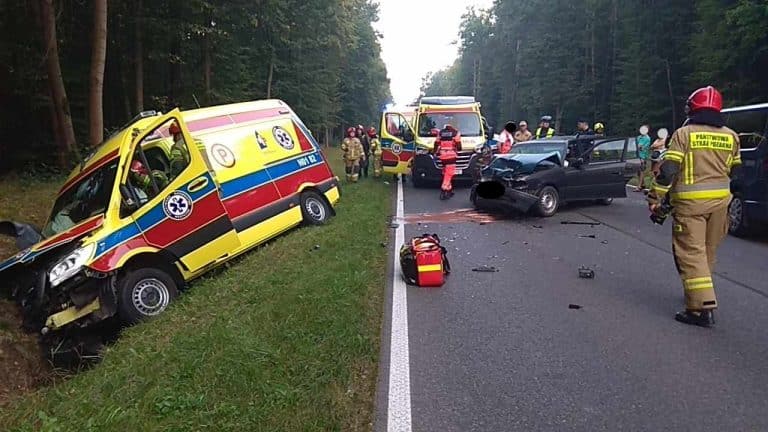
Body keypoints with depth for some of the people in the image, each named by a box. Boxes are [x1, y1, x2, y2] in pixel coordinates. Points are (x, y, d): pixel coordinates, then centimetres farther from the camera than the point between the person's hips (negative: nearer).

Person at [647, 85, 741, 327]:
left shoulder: (684, 133, -7)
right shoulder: (731, 137, 8)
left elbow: (668, 169, -13)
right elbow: (734, 170, 17)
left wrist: (656, 198, -9)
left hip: (690, 201, -6)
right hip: (720, 200, 6)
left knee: (691, 252, -5)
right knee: (708, 251, 19)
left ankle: (702, 307, -11)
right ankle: (700, 293, 34)